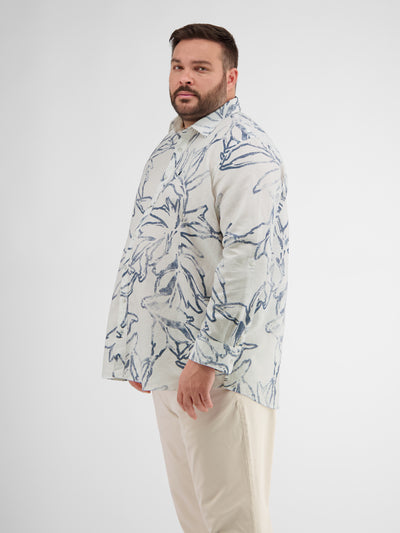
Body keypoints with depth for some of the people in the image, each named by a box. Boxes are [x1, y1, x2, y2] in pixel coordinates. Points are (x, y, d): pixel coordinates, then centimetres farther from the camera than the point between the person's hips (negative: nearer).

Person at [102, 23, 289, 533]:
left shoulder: (246, 151, -13)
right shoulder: (168, 147, 17)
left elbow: (249, 260, -22)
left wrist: (206, 359, -24)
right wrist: (137, 350, 19)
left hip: (221, 367, -9)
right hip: (165, 361, 9)